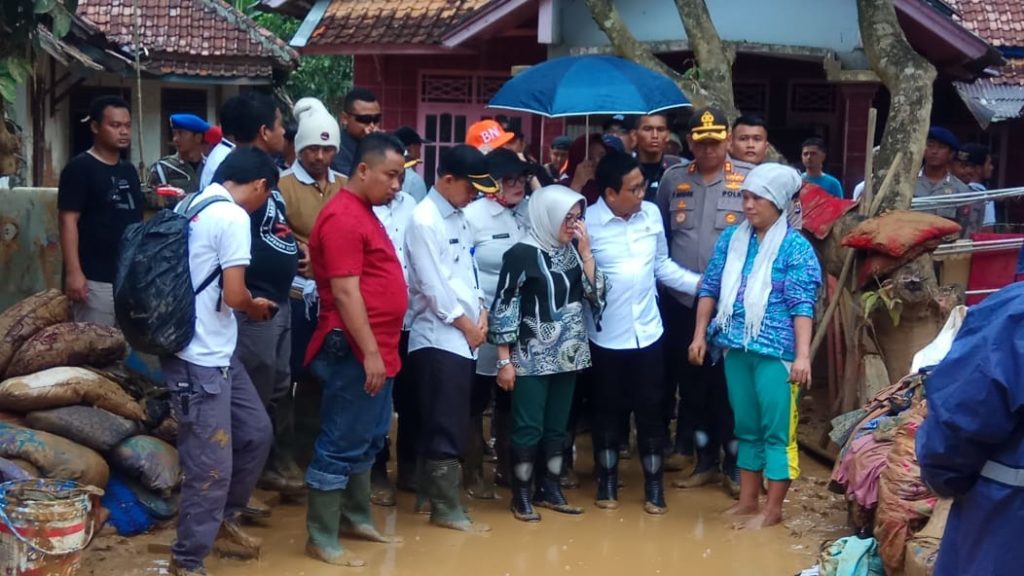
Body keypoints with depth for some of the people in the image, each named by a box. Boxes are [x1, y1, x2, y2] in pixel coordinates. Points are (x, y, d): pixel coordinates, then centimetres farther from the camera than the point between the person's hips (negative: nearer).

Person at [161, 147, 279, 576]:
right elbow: (234, 295, -19)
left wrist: (246, 304, 17)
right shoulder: (233, 216, -16)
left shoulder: (193, 205, 11)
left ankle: (222, 522, 34)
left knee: (256, 432, 20)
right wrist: (255, 307, 1)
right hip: (200, 360, -10)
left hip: (215, 353, 10)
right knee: (212, 465, -3)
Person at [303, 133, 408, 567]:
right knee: (341, 445, -4)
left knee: (369, 441, 18)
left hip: (378, 349, 10)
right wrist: (370, 353, -21)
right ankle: (321, 539, 3)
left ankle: (357, 517, 31)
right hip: (355, 351, -10)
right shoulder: (344, 217, -16)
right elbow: (345, 292, -21)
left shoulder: (365, 213, 15)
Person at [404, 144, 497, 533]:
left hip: (463, 337, 8)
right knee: (447, 427, -5)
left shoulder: (458, 217, 14)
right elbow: (433, 287, -15)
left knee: (452, 424, 14)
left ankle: (430, 488, 25)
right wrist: (467, 325, -7)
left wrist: (481, 312, 2)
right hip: (439, 338, -8)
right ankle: (446, 509, 2)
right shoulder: (424, 221, -13)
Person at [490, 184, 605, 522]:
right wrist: (504, 360, -12)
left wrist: (585, 251, -6)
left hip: (567, 355, 6)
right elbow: (503, 308, -11)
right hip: (531, 358, -6)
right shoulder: (522, 254, -11)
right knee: (528, 427, -1)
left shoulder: (572, 251, 7)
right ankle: (521, 495, 10)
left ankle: (549, 489, 23)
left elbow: (596, 294, 2)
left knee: (557, 426, 12)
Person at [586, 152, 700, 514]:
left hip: (648, 331, 3)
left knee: (651, 409, 9)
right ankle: (607, 481, 27)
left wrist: (702, 283, 4)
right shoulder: (587, 223, -13)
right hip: (606, 335, -3)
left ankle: (654, 484, 21)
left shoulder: (652, 213, 1)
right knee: (608, 409, 12)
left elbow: (662, 265, 9)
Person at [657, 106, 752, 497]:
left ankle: (734, 463, 15)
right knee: (690, 382, 11)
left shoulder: (748, 181, -5)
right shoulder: (673, 180, 6)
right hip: (681, 300, 3)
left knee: (729, 382, 3)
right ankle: (705, 461, 23)